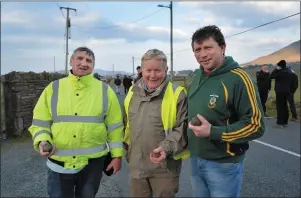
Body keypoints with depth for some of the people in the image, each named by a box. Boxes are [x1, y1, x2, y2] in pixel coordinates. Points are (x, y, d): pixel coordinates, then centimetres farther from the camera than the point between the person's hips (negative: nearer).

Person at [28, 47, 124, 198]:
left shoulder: (105, 91, -3)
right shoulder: (53, 89, -1)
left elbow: (114, 126, 0)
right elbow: (40, 122, 2)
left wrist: (117, 155, 0)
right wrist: (42, 141, -17)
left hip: (92, 163, 0)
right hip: (59, 164, 1)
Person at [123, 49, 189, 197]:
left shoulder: (177, 94, -12)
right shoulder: (132, 93, 5)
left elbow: (182, 128, -12)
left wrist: (167, 147, -24)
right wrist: (126, 148, 15)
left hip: (165, 167, -4)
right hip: (136, 165, 5)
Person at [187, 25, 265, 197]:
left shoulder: (238, 79, -18)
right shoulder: (197, 77, 3)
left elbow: (256, 125, -19)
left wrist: (213, 132, -25)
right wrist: (189, 140, 8)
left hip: (224, 164, -6)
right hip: (196, 159, 6)